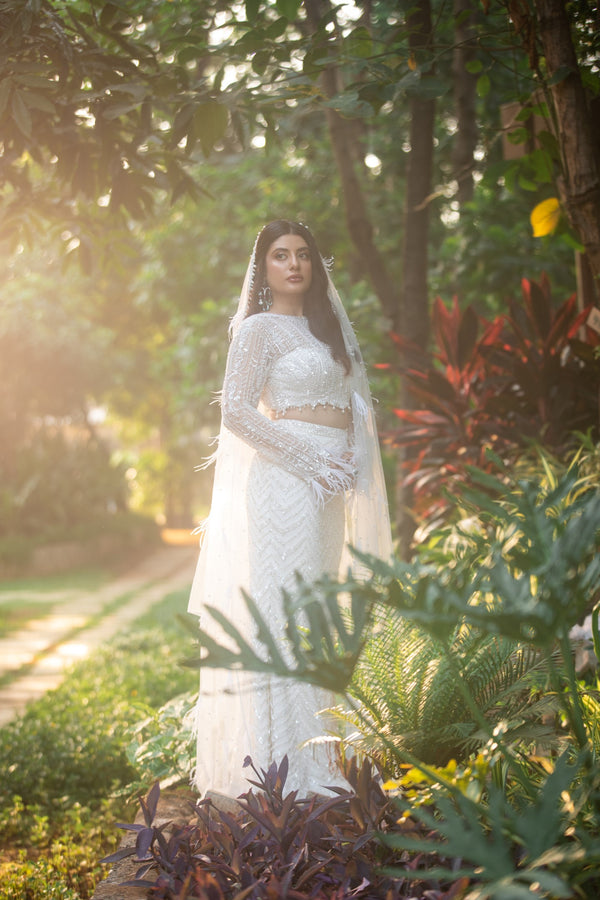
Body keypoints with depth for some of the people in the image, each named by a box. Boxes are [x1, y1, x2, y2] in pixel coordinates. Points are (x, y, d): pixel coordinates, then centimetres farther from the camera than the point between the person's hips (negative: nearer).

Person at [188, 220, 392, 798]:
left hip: (329, 483, 8)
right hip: (286, 476, -8)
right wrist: (310, 459, -15)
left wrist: (351, 459, 3)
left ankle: (312, 747, 17)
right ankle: (286, 767, -8)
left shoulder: (322, 326, 20)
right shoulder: (260, 329, -3)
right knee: (287, 613, -10)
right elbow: (236, 410, -12)